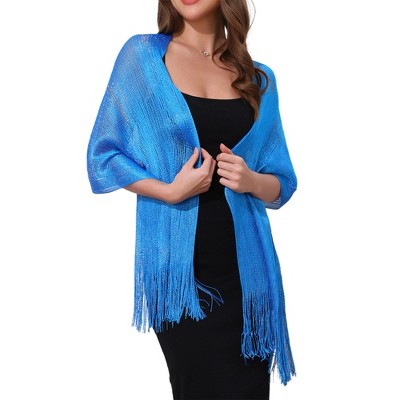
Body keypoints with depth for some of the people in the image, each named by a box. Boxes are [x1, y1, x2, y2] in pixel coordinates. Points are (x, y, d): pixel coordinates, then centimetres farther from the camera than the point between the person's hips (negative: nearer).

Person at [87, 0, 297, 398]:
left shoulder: (260, 79, 9)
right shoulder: (142, 54, 1)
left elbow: (282, 184, 12)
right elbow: (103, 154, 1)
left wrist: (252, 181, -10)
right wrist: (170, 190, -13)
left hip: (245, 265, 3)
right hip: (178, 264, -2)